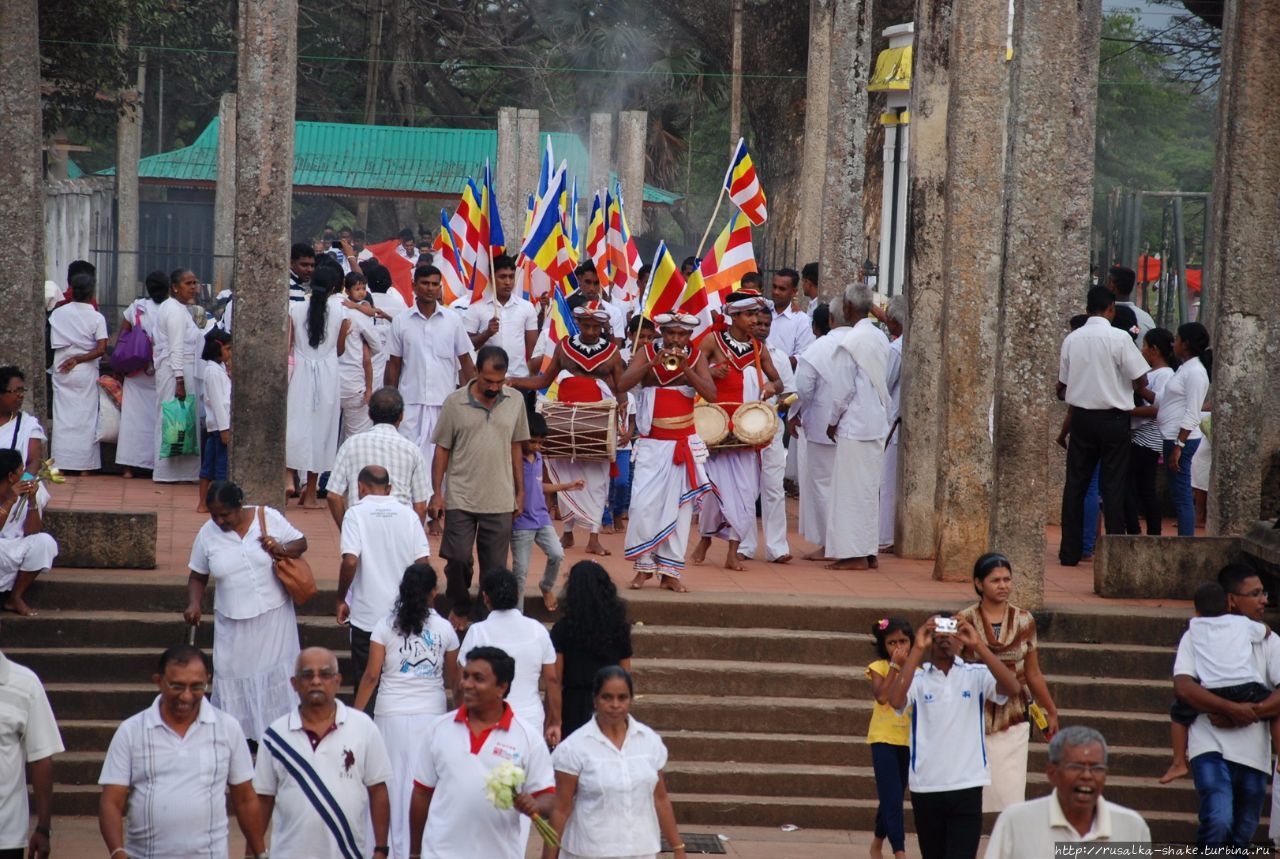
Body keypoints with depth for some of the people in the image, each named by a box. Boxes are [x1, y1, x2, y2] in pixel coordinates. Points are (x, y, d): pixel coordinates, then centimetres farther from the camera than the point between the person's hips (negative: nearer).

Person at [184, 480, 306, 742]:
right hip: (233, 625, 1)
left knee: (276, 678, 1)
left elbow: (301, 542, 4)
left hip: (273, 618, -1)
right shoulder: (207, 534, -2)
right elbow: (198, 576, 8)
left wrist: (282, 549, -17)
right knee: (233, 678, 3)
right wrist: (194, 603, -10)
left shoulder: (268, 517, -7)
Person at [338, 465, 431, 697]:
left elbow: (350, 561, -17)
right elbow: (422, 561, -2)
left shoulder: (356, 514, -7)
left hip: (367, 616, -3)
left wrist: (341, 600, -5)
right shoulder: (408, 514, 2)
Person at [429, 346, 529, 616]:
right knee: (457, 558, -2)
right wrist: (436, 493, -3)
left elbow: (516, 447, 11)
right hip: (460, 499, -2)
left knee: (495, 566, 4)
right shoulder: (455, 402, -5)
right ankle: (459, 609, 21)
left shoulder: (515, 401, 3)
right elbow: (442, 449, 1)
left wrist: (520, 492, 11)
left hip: (500, 501, 2)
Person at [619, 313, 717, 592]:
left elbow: (711, 395, -10)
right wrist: (653, 362, -24)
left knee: (679, 508, 2)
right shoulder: (646, 353, 0)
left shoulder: (696, 358, 3)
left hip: (685, 444, 1)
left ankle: (670, 571, 9)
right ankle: (644, 566, 5)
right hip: (651, 443, -1)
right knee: (643, 506, -10)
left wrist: (686, 368, -21)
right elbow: (622, 385, -14)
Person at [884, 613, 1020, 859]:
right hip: (925, 786, 1)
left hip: (967, 786, -1)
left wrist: (978, 644, -22)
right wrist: (917, 649, -21)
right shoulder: (917, 679, 1)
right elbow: (895, 700, -19)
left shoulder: (976, 675, 2)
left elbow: (1011, 687, -16)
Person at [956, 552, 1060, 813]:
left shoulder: (1024, 621, 4)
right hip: (974, 720, -1)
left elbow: (1033, 674, 14)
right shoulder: (965, 621, -3)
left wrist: (1051, 712, 20)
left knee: (1011, 791, -6)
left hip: (1014, 721, 1)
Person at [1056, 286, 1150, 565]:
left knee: (1076, 482, 9)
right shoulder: (1119, 337, -11)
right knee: (1113, 485, 2)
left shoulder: (1072, 338, 1)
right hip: (1113, 418, -3)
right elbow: (1140, 380, -9)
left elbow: (1062, 385, 8)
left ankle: (1070, 551, 10)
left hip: (1081, 415, 3)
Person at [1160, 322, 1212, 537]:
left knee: (1182, 497, -7)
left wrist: (1178, 446, -21)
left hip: (1182, 439, -10)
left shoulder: (1195, 371, -15)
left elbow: (1192, 415, -19)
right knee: (1182, 496, 11)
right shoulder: (1185, 368, 14)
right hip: (1174, 438, 10)